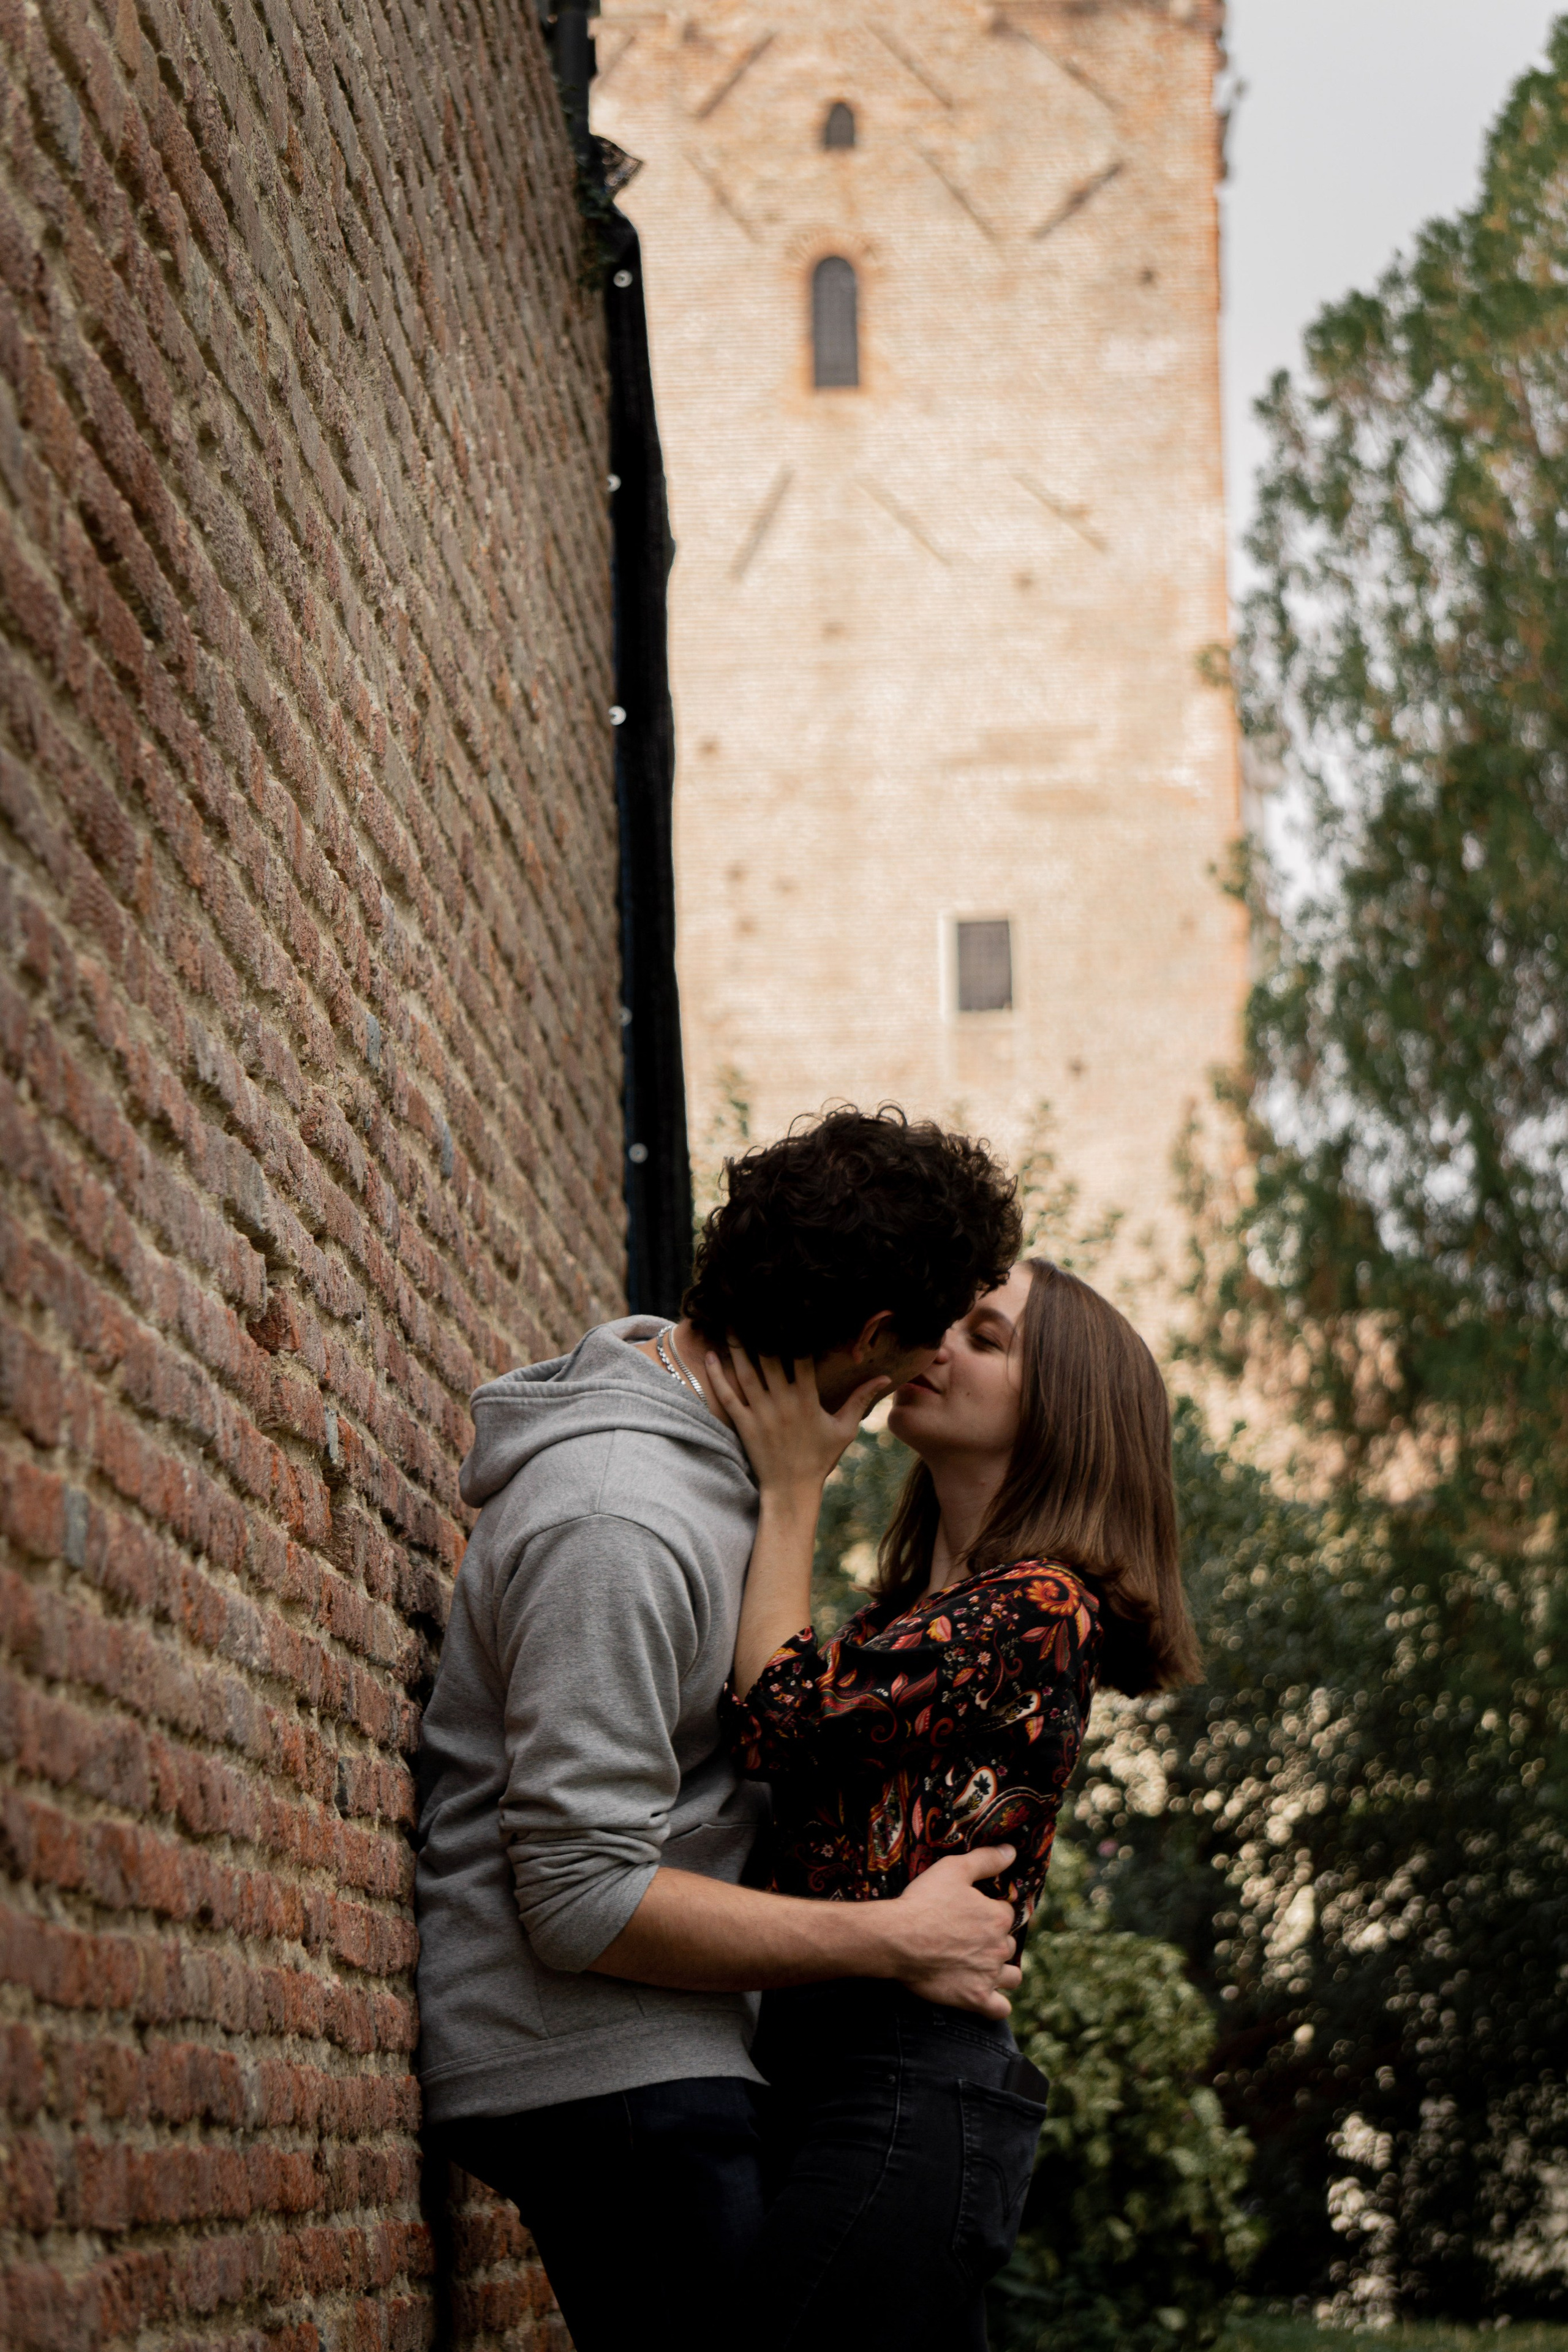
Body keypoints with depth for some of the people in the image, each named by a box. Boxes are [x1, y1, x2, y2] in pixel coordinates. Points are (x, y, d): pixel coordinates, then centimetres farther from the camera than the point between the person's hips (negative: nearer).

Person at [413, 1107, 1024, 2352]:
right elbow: (585, 1898, -23)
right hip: (595, 2066, -10)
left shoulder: (712, 1443, 11)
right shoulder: (620, 1523, -22)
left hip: (657, 2056, 10)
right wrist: (898, 1941, -17)